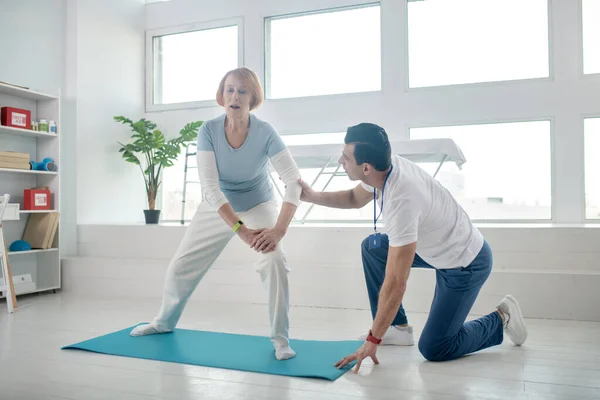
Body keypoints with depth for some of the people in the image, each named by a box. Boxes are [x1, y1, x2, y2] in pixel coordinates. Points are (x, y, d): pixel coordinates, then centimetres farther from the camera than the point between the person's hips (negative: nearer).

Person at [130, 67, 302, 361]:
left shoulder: (265, 133, -26)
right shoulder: (208, 130, -23)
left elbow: (294, 180, -31)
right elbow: (210, 185, -30)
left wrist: (279, 229, -43)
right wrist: (240, 229, -39)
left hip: (258, 206, -2)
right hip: (216, 208, 2)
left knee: (274, 261, -29)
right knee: (180, 267, 9)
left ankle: (280, 338, -12)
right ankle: (165, 321, 39)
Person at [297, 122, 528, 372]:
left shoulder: (401, 200, -37)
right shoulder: (387, 166, -12)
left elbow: (395, 285, -34)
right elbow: (355, 198, 13)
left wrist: (373, 340, -27)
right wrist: (312, 196, -1)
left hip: (467, 263, -9)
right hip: (443, 247, 9)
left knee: (433, 348, -7)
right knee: (372, 247, 7)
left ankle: (501, 320, 12)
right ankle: (398, 328, 12)